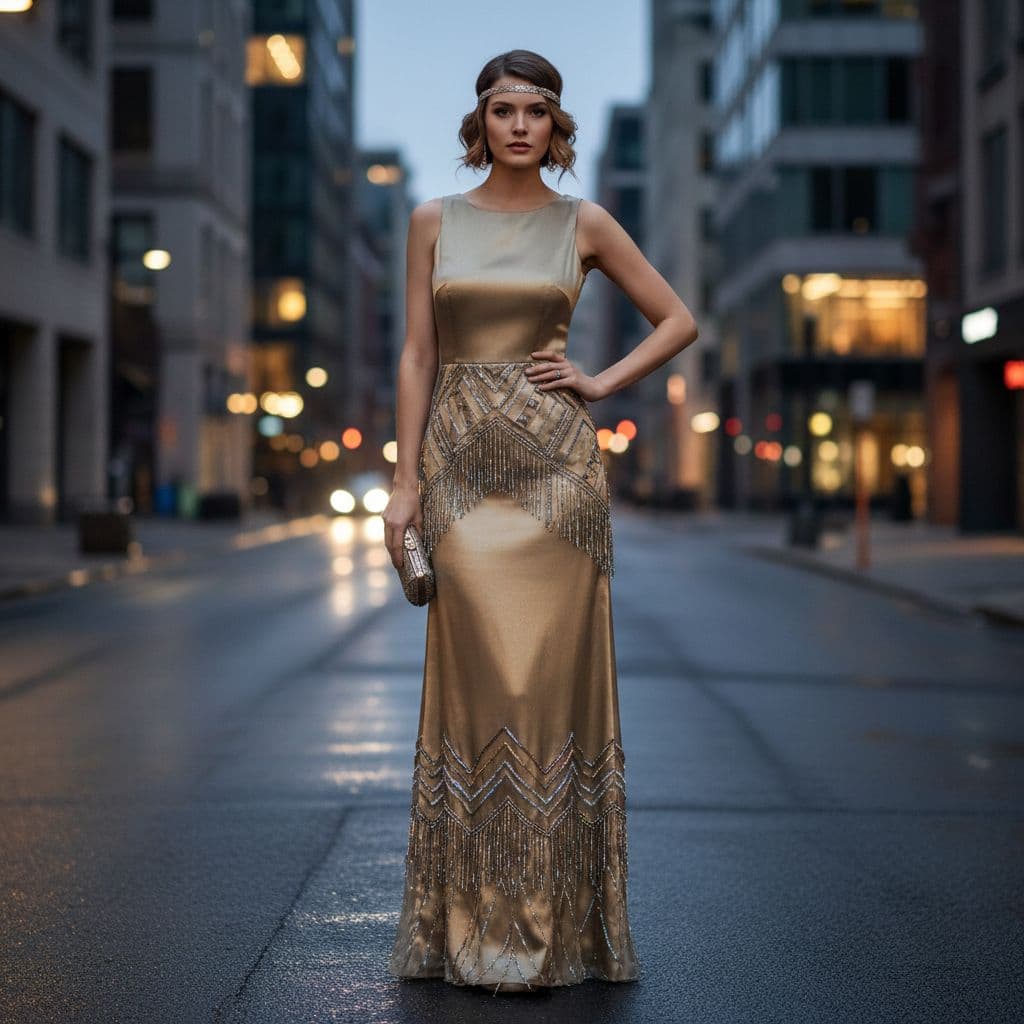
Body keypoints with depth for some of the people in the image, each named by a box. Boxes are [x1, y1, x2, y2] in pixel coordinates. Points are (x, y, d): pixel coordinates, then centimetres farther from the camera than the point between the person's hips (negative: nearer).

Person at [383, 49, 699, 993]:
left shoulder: (584, 225, 6)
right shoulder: (434, 221, 9)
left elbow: (679, 321, 11)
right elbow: (418, 355, 7)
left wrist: (602, 384, -1)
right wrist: (406, 481, 1)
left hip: (556, 462, -1)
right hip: (463, 462, 1)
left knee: (552, 676, -2)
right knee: (476, 680, 0)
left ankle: (551, 922, 8)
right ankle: (474, 922, 9)